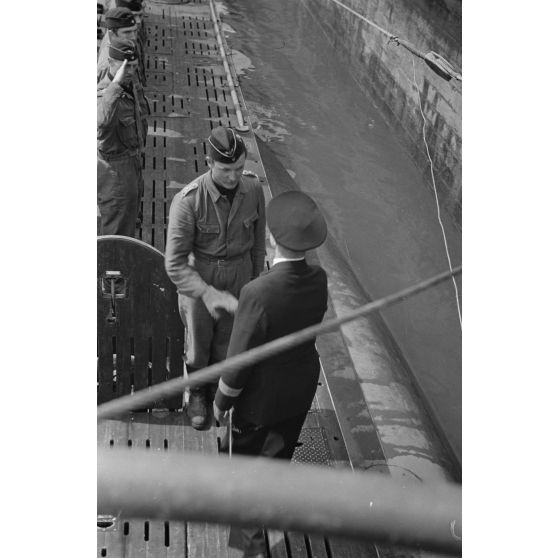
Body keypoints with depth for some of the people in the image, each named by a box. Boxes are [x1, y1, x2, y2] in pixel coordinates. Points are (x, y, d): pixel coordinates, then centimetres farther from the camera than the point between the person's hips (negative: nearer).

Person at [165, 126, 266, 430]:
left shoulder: (253, 191, -16)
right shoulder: (188, 201, -29)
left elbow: (257, 241, 1)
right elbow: (175, 263, -25)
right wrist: (208, 294, -36)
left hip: (239, 279, 3)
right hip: (197, 280, -3)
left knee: (227, 340, 22)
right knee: (198, 343, 19)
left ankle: (218, 389, 52)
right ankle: (197, 394, 49)